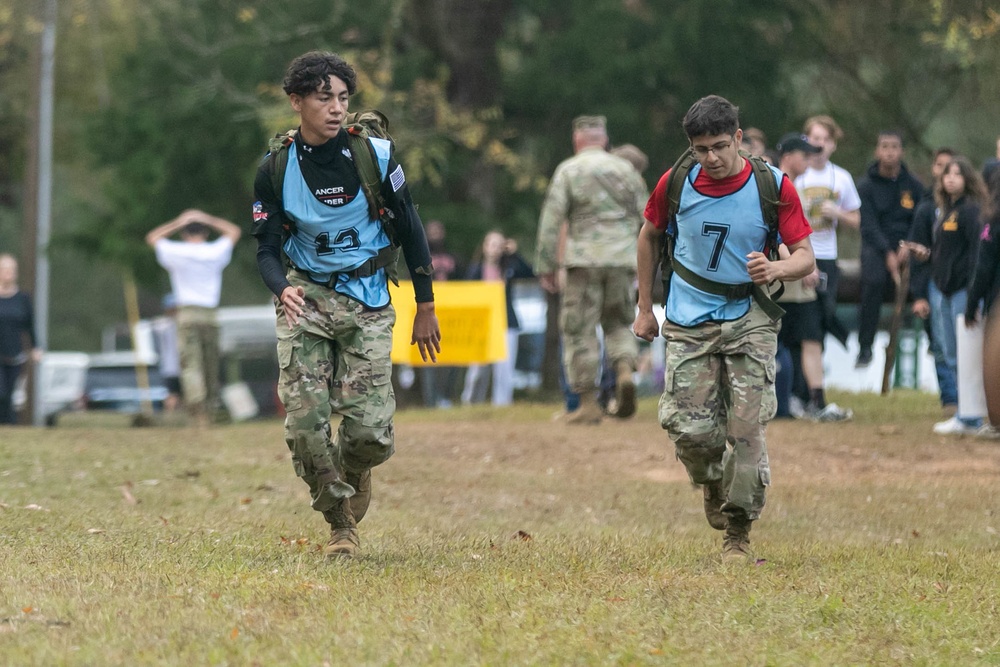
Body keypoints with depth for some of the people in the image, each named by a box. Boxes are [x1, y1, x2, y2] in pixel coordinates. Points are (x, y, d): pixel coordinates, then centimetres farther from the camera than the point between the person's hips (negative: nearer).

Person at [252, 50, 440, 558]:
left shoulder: (374, 155, -7)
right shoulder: (276, 169, -4)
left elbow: (410, 230, 2)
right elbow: (267, 248, -1)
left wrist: (425, 308, 4)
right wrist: (282, 289, -24)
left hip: (367, 301, -1)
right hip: (306, 297, 1)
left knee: (369, 430, -11)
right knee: (305, 422, -12)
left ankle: (353, 473, 26)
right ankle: (340, 524, 7)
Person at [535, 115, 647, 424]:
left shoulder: (569, 170, 2)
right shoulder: (626, 169, 13)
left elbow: (551, 220, -4)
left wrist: (545, 266, -1)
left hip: (584, 259, -4)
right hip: (622, 259, 4)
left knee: (580, 329, 2)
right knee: (618, 322, 18)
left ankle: (588, 404, -2)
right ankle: (625, 371, -11)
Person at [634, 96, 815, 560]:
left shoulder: (774, 186, -9)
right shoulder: (675, 184, -3)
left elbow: (805, 257, -6)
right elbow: (649, 236, 15)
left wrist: (775, 269, -28)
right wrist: (645, 307, 16)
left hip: (749, 321, -1)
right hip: (688, 324, 1)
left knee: (747, 430, -9)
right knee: (688, 429, -9)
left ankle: (738, 532, 6)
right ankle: (714, 484, 26)